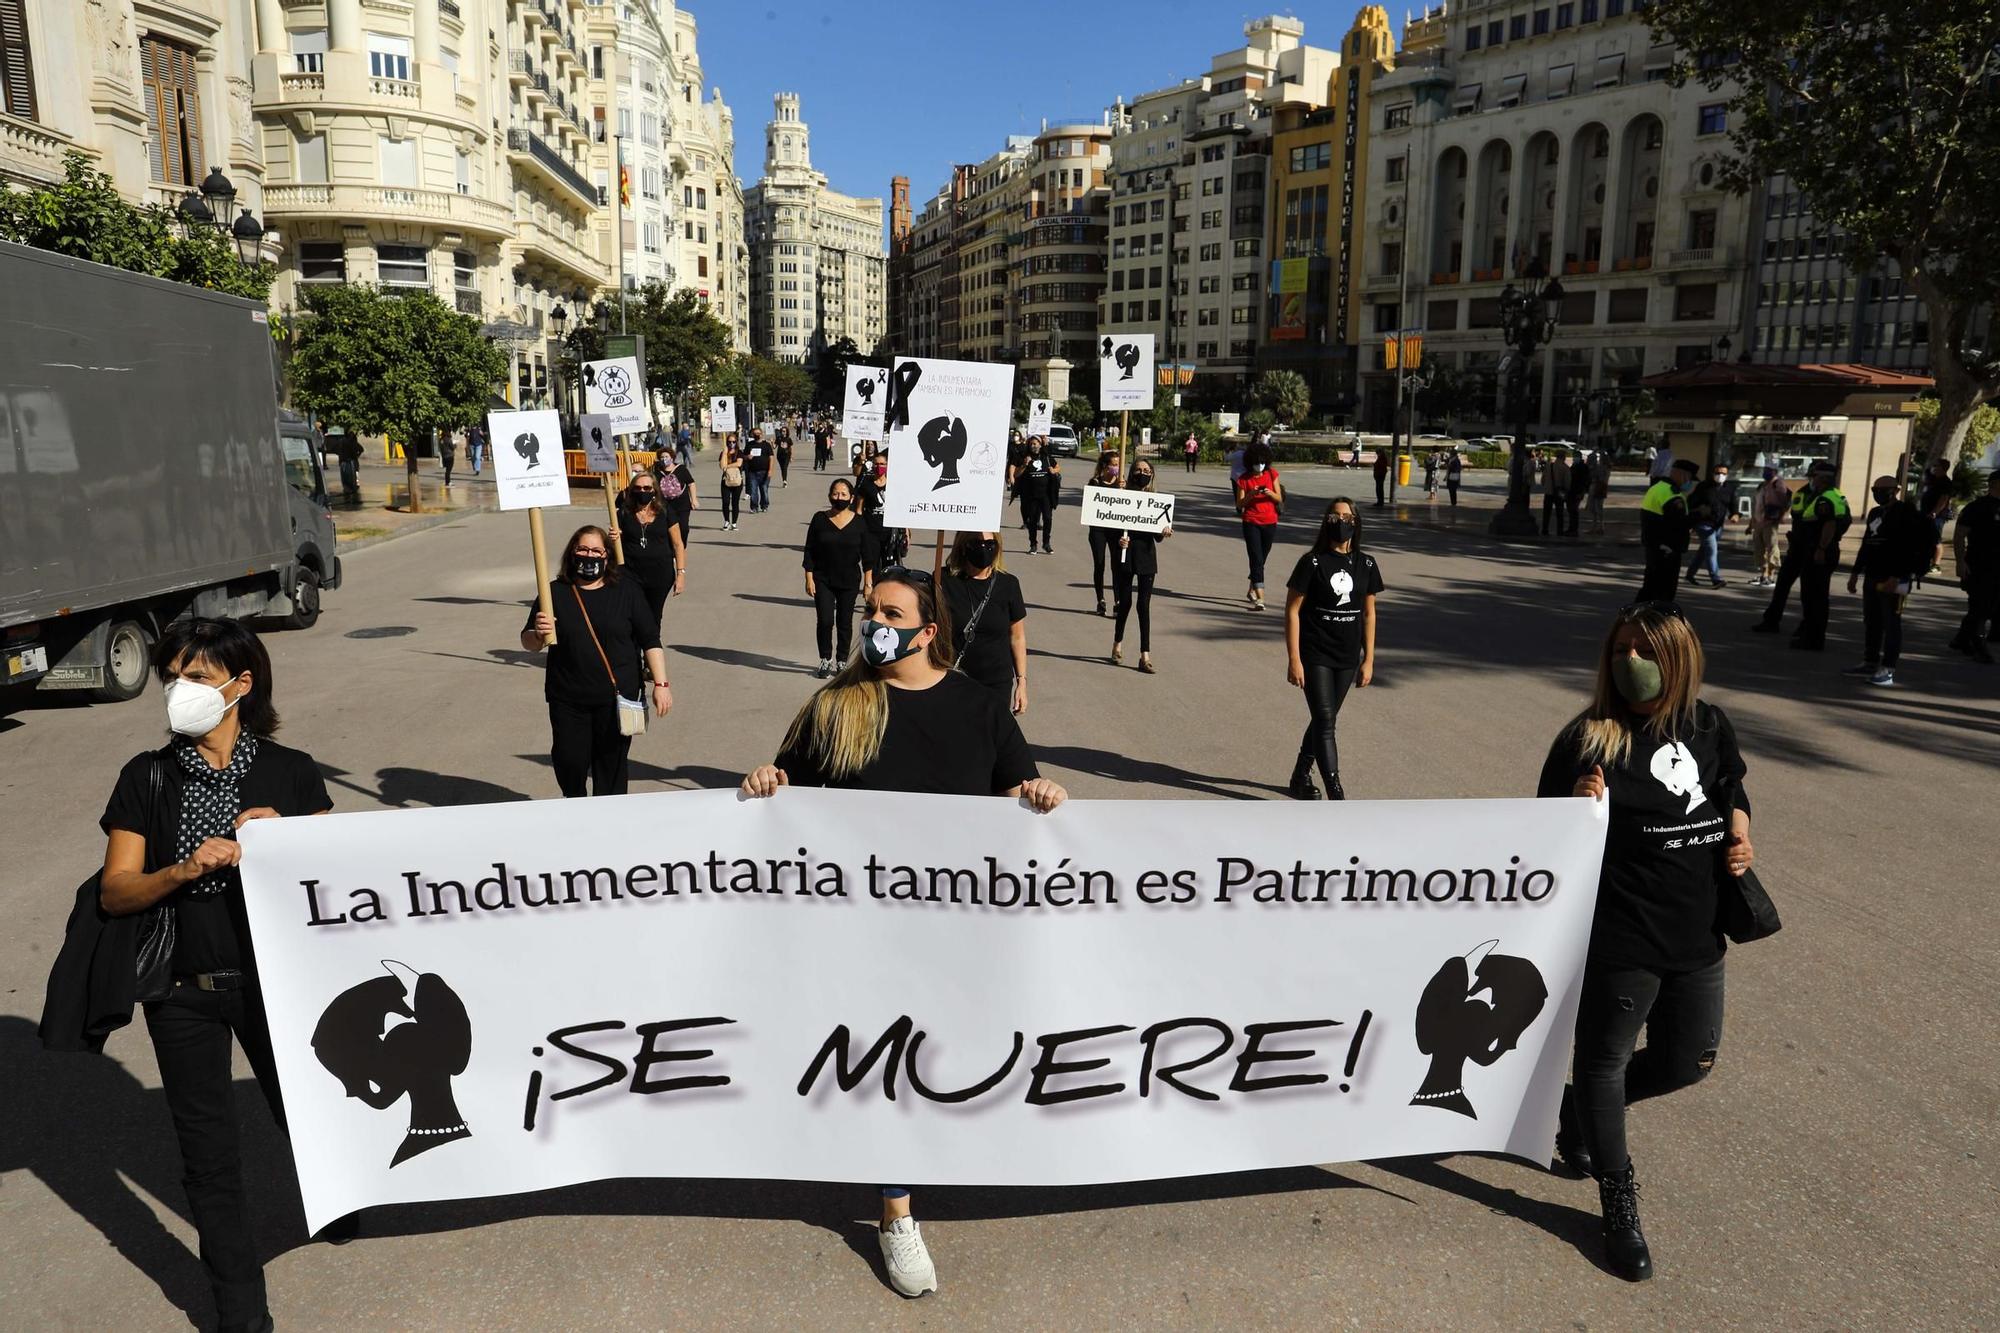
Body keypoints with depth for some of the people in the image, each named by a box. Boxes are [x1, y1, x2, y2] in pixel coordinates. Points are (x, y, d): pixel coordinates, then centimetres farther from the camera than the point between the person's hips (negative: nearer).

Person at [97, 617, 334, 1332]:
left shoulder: (291, 771, -3)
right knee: (209, 1153, 8)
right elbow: (114, 892, -4)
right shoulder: (147, 777, -1)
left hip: (274, 978, 0)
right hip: (183, 990, 1)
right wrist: (185, 869, -23)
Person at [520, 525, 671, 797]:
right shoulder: (555, 593, 4)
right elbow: (527, 642, 6)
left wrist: (661, 684, -5)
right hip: (568, 700, 1)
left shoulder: (627, 591, 2)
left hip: (617, 698, -1)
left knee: (612, 765, 2)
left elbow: (650, 640, 2)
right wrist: (538, 634, -18)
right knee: (569, 764, 2)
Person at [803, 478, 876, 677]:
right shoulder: (820, 519, -3)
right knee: (825, 621, -7)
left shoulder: (859, 522, -3)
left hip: (849, 582, 1)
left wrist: (868, 583, -1)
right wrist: (809, 579, -5)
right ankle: (825, 660, 10)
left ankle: (842, 661, 22)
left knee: (845, 623, 8)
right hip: (823, 580, 0)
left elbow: (867, 556, 1)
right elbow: (809, 552, 0)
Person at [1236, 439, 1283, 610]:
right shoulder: (1244, 479, -5)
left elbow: (1279, 499, 3)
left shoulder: (1272, 474, 1)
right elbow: (1239, 504, -4)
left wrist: (1270, 493, -17)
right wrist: (1250, 495, -21)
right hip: (1251, 523, -3)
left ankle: (1252, 591, 32)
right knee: (1256, 559, -11)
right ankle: (1259, 599, -16)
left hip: (1270, 522, 3)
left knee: (1261, 559, 12)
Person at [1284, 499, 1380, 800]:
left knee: (1323, 719, 15)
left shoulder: (1366, 565, 3)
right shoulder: (1312, 562, -9)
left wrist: (1368, 660, 7)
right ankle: (1336, 796, -8)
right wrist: (1293, 659, -13)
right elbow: (1292, 611, -9)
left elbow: (1368, 614, 9)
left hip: (1347, 658, 5)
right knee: (1324, 721, -9)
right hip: (1315, 656, -5)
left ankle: (1301, 778, 32)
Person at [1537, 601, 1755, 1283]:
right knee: (1604, 1058, 8)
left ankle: (1582, 1112, 44)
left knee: (1687, 1062, 18)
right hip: (1619, 938, -6)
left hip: (1697, 933, 6)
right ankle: (1619, 1206, 27)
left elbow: (1732, 791, 20)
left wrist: (1739, 836, 1)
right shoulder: (1589, 738, -14)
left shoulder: (1710, 727, 2)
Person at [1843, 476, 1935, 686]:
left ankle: (1888, 669, -4)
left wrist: (1897, 578, -24)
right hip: (1871, 577, 8)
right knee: (1871, 622, 12)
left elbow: (1911, 550, -19)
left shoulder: (1906, 515, -11)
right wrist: (1855, 573, 18)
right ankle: (1870, 662, 21)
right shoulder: (1874, 513, 15)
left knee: (1891, 624, -5)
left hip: (1894, 579, -8)